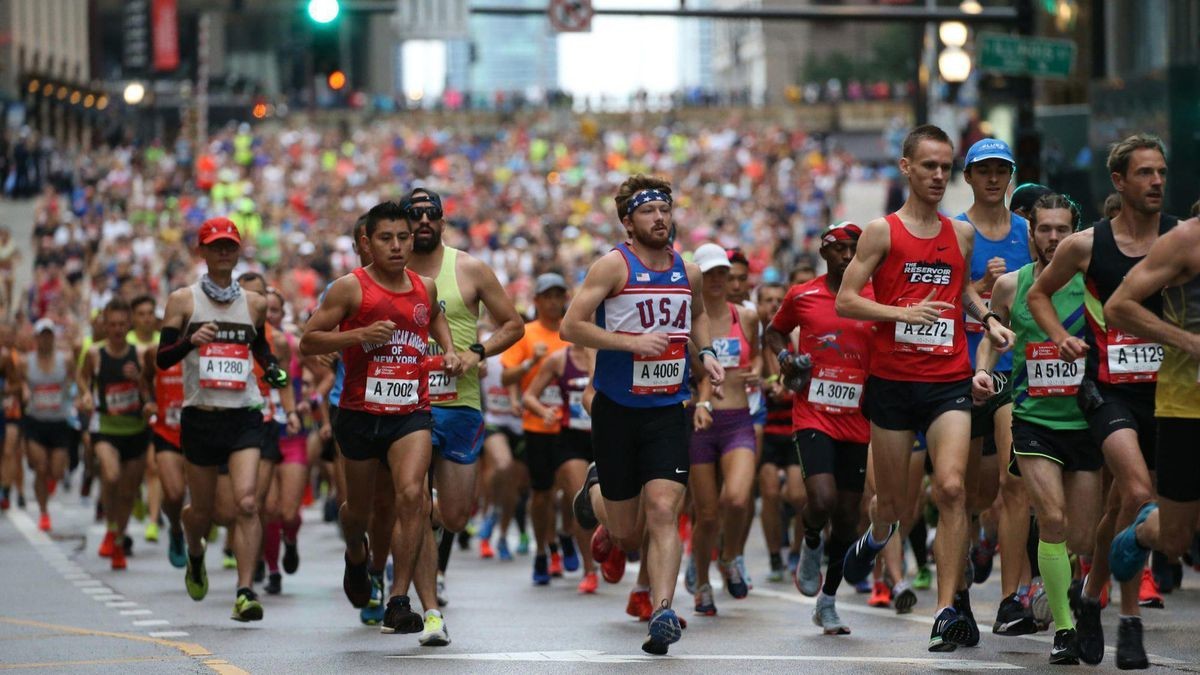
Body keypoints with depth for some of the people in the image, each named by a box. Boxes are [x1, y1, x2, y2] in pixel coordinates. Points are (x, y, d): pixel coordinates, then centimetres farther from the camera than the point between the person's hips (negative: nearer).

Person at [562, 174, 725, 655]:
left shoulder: (688, 273, 8)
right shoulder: (614, 266, -8)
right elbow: (571, 327, -14)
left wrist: (705, 352, 12)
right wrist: (630, 342, -21)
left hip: (668, 411, 3)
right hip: (617, 411, -3)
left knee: (663, 511, -15)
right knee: (626, 535, 8)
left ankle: (662, 613, -19)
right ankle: (596, 492, 43)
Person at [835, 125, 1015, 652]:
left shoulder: (961, 234, 10)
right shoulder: (882, 231, -2)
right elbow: (846, 301, -5)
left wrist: (987, 318, 12)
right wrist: (904, 312, -18)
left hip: (949, 381, 2)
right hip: (892, 381, -2)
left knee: (951, 488, -17)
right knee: (892, 500, 10)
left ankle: (949, 607, -16)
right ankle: (875, 539, 47)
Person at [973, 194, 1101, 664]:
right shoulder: (1010, 285, 2)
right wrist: (982, 370, 0)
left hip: (1086, 419, 1)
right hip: (1033, 418, -1)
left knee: (1082, 539, 4)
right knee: (1053, 521, -20)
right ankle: (1064, 629, -11)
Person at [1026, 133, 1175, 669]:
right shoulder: (1085, 245, -1)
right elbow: (1039, 293, 15)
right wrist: (1060, 338, -1)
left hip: (1164, 385, 3)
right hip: (1108, 388, -3)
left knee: (1121, 504, 12)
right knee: (1138, 493, -22)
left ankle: (1091, 598, 33)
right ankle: (1129, 623, -10)